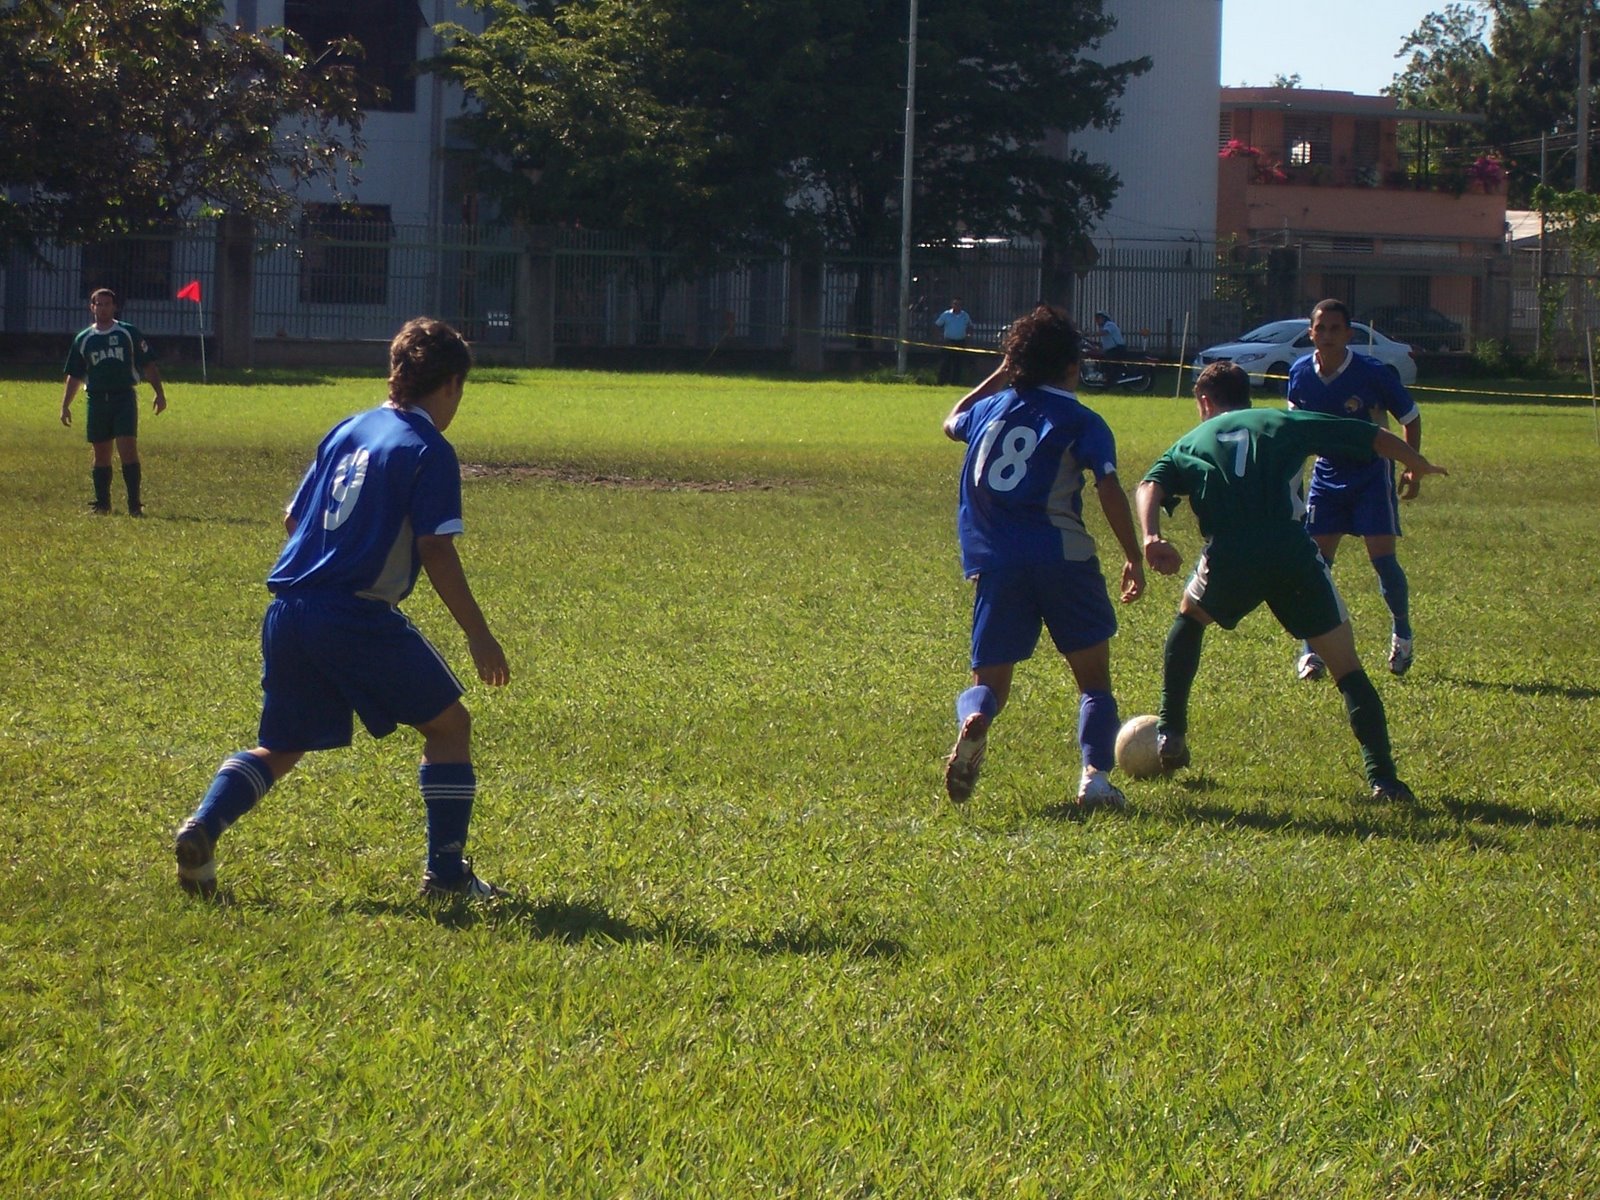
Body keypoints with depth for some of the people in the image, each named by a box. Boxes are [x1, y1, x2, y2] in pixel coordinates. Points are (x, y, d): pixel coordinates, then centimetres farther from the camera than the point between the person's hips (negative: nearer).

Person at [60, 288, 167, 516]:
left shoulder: (129, 333, 4)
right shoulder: (83, 340, 11)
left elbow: (148, 365, 4)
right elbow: (74, 375, 14)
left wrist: (159, 393, -4)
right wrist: (65, 405, 8)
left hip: (125, 397, -3)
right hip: (96, 400, 3)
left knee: (128, 450, -12)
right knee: (100, 454, 7)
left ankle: (135, 504, -12)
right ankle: (102, 503, 15)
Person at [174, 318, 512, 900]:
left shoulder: (346, 431, 16)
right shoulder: (428, 450, -5)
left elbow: (292, 519, 20)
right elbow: (436, 550, -11)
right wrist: (477, 634, -5)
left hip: (287, 611, 7)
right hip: (357, 617, -7)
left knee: (280, 746, 19)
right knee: (449, 725, 9)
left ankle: (201, 827, -4)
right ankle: (446, 872, 8)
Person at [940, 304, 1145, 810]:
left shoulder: (989, 409, 15)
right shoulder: (1081, 422, 2)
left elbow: (951, 422, 39)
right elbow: (1109, 490, -10)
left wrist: (998, 375, 44)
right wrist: (1134, 559, -5)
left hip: (995, 562, 3)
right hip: (1063, 556, -3)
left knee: (989, 680, 9)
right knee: (1093, 677, 11)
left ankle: (973, 721, -26)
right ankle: (1095, 774, -8)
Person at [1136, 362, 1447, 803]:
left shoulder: (1192, 442, 24)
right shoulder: (1285, 422, 23)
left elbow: (1151, 486, 4)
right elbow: (1374, 437, 21)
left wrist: (1151, 539, -12)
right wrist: (1420, 466, 36)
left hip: (1229, 560, 1)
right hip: (1292, 553, -1)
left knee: (1189, 617, 33)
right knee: (1346, 667, 6)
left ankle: (1170, 734, 30)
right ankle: (1382, 778, -6)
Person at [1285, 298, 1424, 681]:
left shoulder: (1374, 374, -19)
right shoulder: (1300, 373, -7)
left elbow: (1411, 418, -5)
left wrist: (1413, 469, -10)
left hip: (1372, 474, -3)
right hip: (1327, 474, 3)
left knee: (1382, 557, -9)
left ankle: (1402, 633, 17)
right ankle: (1312, 652, 3)